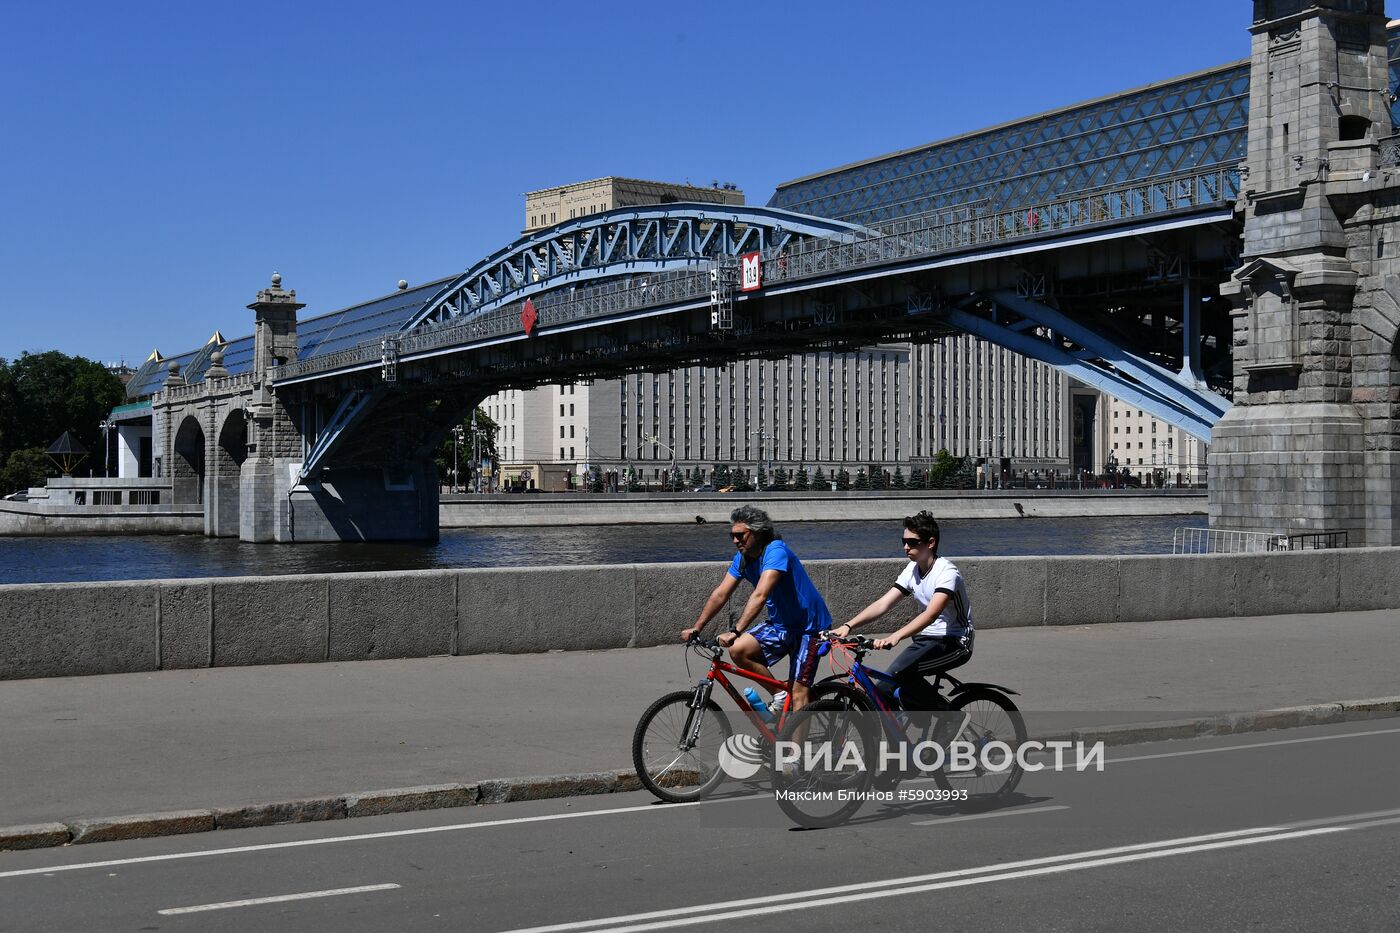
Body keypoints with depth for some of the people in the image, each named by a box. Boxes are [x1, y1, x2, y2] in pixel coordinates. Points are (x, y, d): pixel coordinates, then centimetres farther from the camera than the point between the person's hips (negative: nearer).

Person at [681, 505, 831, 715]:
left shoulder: (776, 552, -25)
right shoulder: (743, 558, 0)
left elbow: (760, 595, -36)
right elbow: (720, 595, 0)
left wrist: (735, 632, -43)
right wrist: (696, 628, -9)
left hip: (808, 626, -7)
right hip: (779, 624, 7)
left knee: (798, 694, -12)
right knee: (738, 650, -15)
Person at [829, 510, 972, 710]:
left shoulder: (946, 572, -21)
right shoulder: (912, 570, 3)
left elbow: (931, 614, -36)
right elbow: (883, 604, -4)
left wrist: (894, 637, -49)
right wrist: (848, 626, -19)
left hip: (956, 644, -8)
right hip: (929, 639, 8)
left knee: (901, 672, -28)